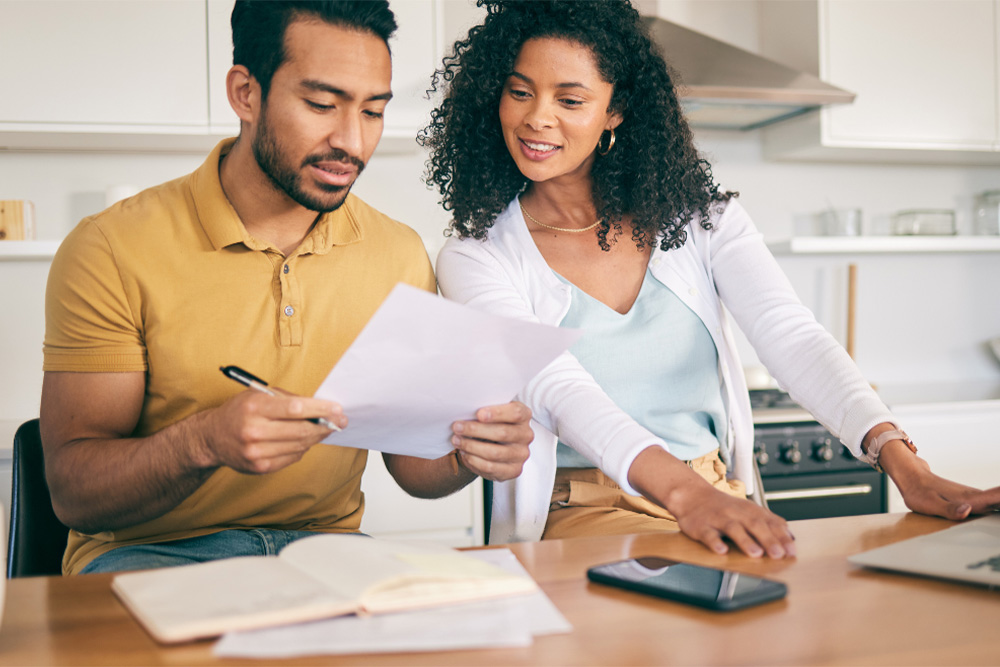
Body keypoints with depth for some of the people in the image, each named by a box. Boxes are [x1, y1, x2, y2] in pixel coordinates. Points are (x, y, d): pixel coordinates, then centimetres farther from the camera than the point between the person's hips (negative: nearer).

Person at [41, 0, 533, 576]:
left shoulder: (401, 255, 3)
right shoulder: (112, 250, -10)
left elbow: (411, 463, 8)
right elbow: (72, 492, -12)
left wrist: (470, 453, -17)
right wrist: (205, 442, -33)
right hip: (150, 551, -2)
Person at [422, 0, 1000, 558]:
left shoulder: (698, 214, 6)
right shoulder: (475, 260, -3)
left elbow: (792, 336, -8)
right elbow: (558, 391, -20)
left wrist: (905, 466, -25)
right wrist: (684, 492, -38)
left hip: (722, 499, 4)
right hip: (582, 519, -4)